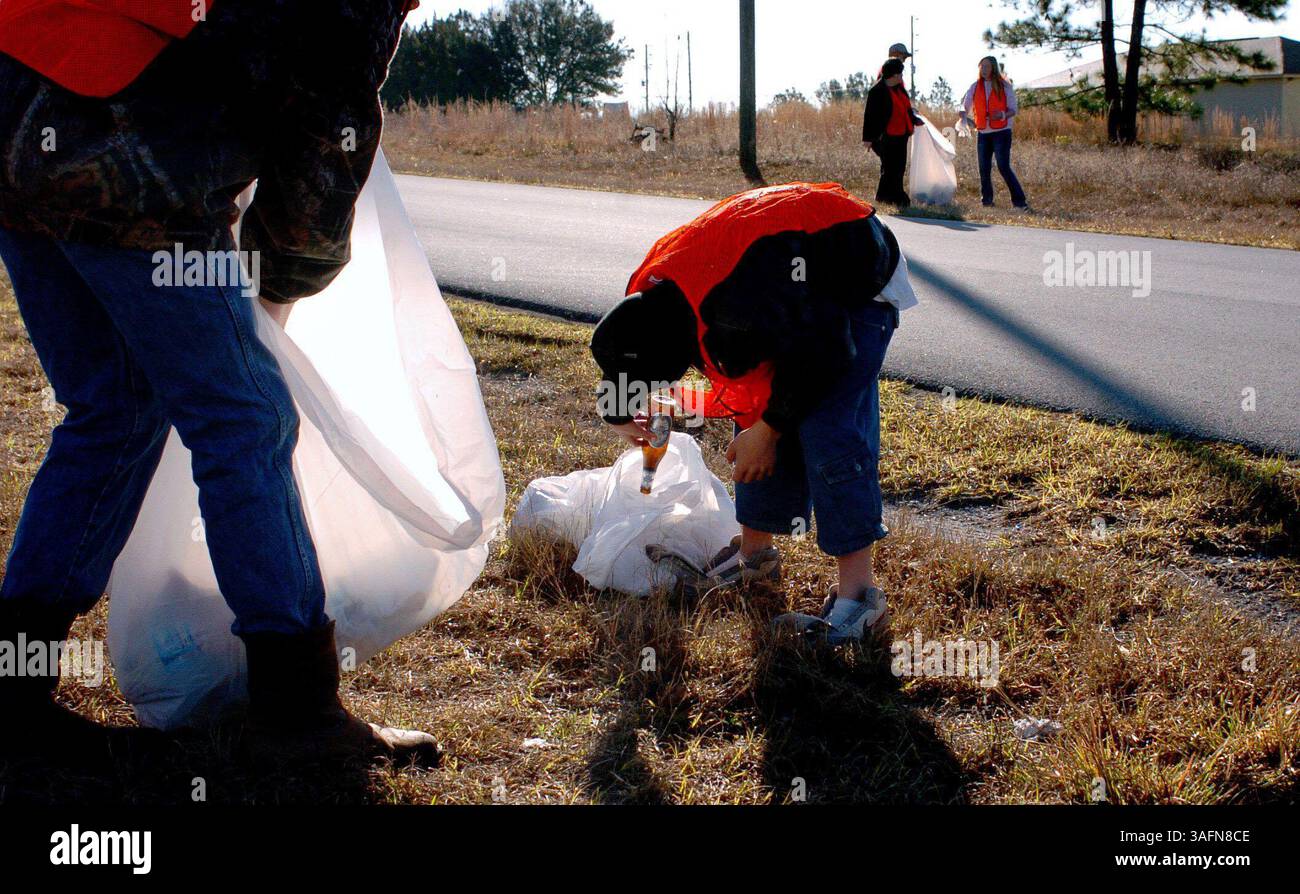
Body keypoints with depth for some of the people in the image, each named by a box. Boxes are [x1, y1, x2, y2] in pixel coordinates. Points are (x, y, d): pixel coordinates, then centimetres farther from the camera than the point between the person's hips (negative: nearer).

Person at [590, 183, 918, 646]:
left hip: (858, 284, -8)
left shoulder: (734, 304, -41)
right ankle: (755, 552, 24)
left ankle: (858, 594, -15)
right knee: (757, 416, 7)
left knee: (828, 432, -18)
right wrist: (618, 413, 27)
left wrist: (767, 429, -16)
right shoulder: (649, 292, -12)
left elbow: (819, 359, -29)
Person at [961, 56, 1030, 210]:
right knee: (984, 169, 3)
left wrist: (1003, 115, -21)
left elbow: (1014, 109, 0)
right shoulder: (975, 87, 8)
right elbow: (965, 106, 10)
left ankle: (1019, 200, -8)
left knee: (1004, 167, -12)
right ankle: (986, 200, 16)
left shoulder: (1005, 86, -1)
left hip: (1001, 132, -4)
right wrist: (964, 118, -13)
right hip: (983, 133, 4)